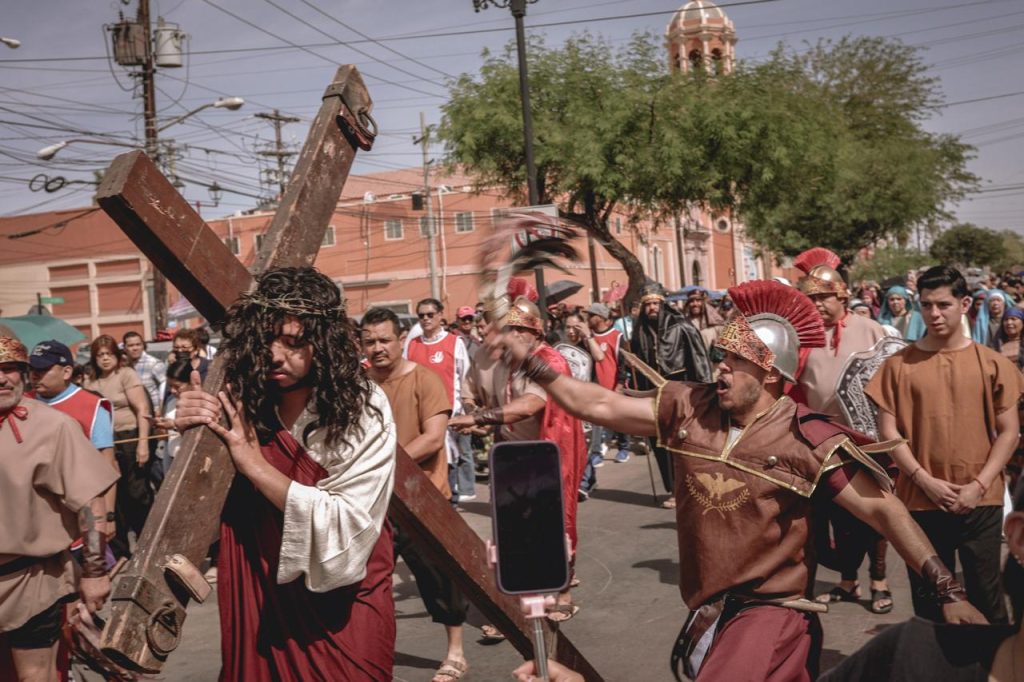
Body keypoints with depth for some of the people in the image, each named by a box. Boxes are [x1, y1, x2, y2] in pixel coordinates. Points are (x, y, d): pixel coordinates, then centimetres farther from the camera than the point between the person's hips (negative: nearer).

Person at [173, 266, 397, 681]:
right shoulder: (240, 405, -9)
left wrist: (254, 464, -25)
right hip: (257, 608, 3)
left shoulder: (363, 411, -16)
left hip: (340, 616, -2)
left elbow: (348, 530, -21)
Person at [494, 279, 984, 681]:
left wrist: (948, 592, -17)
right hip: (705, 616, 5)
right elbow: (599, 406, 1)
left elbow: (882, 507, -13)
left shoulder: (808, 440, -14)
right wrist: (530, 363, -3)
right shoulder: (689, 409, -2)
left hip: (771, 615, -5)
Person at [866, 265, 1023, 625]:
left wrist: (979, 485, -8)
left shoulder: (991, 363, 2)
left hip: (981, 501, 0)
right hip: (921, 500, 0)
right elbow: (888, 431, -1)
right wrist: (924, 480, -11)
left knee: (985, 593, 7)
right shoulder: (899, 364, 0)